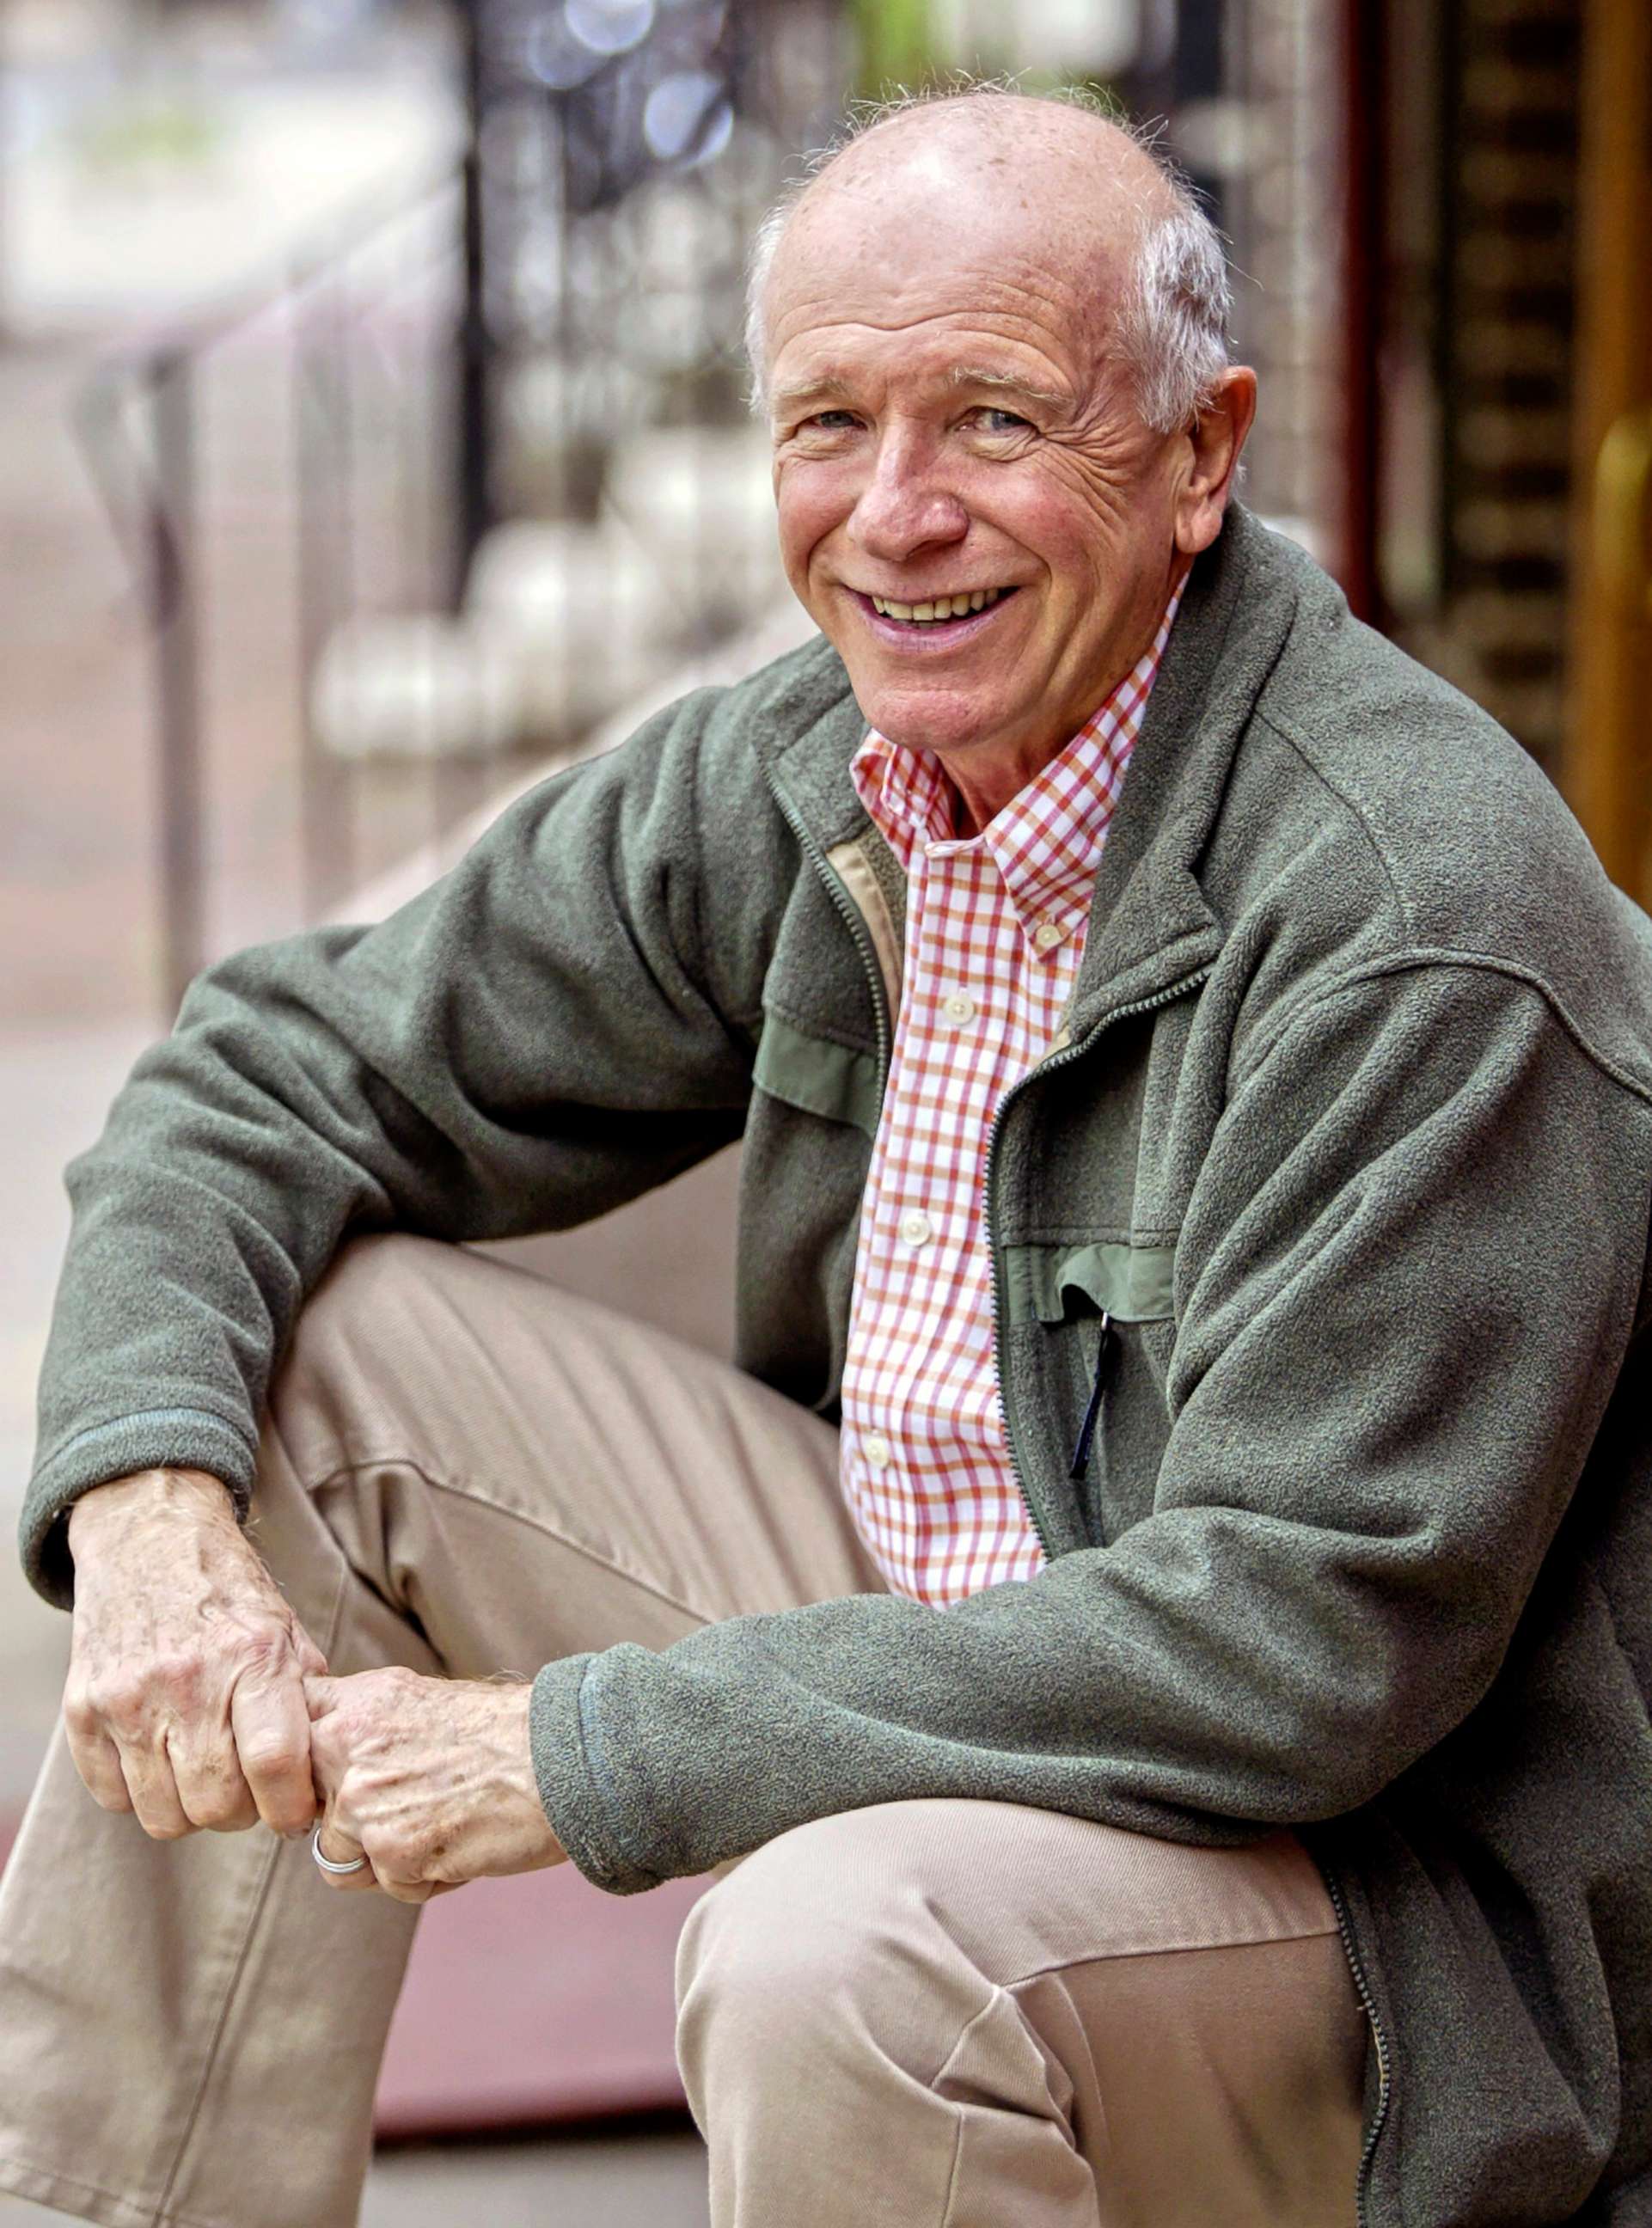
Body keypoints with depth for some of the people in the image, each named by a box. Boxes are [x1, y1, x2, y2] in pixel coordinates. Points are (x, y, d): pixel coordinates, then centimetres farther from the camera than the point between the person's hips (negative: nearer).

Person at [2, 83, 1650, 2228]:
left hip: (1406, 1901, -7)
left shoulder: (1419, 918, -26)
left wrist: (576, 1752, -27)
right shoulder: (796, 782, -2)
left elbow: (1314, 1638, -30)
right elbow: (276, 1072, 6)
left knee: (846, 1939, -38)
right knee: (294, 1339, -1)